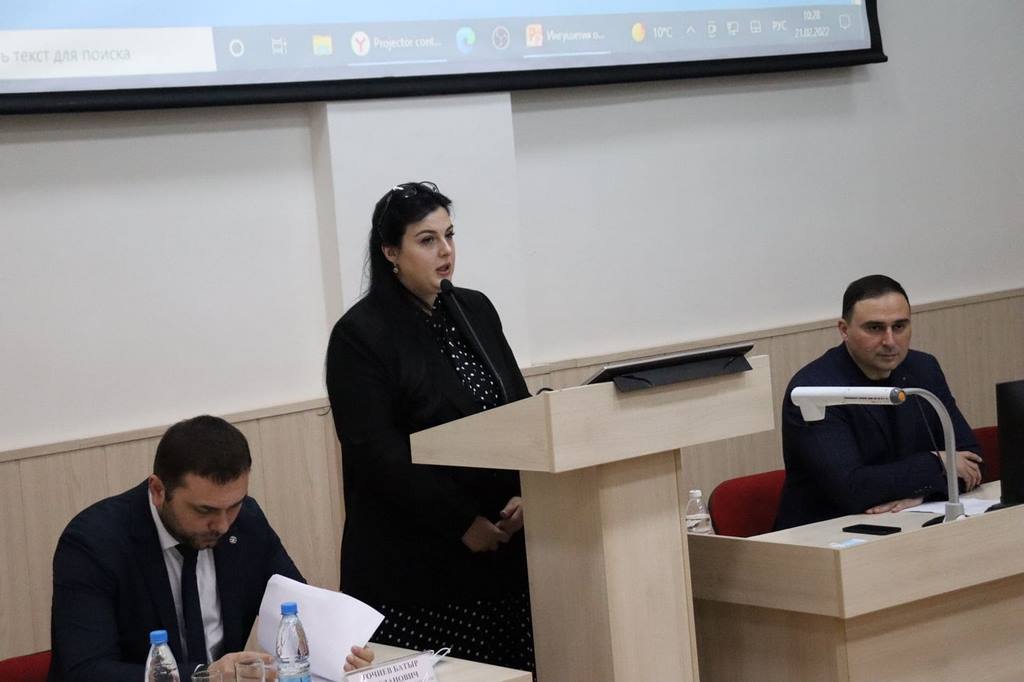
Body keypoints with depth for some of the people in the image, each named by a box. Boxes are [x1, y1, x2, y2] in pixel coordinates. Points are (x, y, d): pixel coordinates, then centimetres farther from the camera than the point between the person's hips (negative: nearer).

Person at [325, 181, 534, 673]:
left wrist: (524, 494, -4)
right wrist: (462, 522, -14)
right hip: (414, 559, -5)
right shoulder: (360, 334, -7)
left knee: (507, 670, 1)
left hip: (501, 544, 5)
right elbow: (376, 453, -13)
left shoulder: (476, 312, 12)